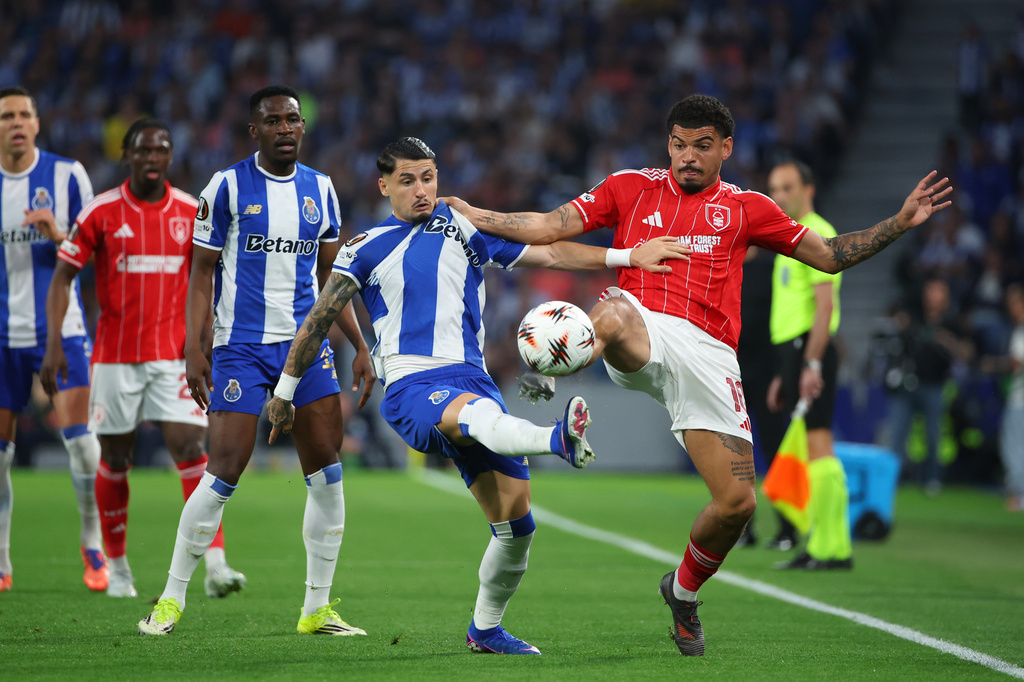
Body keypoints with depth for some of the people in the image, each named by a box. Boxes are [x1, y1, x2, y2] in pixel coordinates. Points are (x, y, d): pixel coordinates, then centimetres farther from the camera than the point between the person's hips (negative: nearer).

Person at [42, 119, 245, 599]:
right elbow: (62, 277, -3)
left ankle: (215, 565, -17)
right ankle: (117, 568, 21)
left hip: (174, 356, 1)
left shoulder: (191, 212, 3)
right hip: (114, 356, -1)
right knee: (115, 460, 6)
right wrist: (54, 343, -13)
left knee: (192, 450, -12)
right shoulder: (101, 212, -4)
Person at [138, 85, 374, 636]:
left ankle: (317, 610, 10)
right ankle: (172, 599, 5)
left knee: (327, 474, 0)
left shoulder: (320, 190, 9)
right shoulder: (228, 187, -4)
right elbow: (202, 271, -1)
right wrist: (193, 348, -10)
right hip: (242, 346, -4)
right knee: (224, 473, -9)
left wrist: (359, 345, 11)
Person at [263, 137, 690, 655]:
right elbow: (320, 320, 19)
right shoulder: (367, 248, 14)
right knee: (476, 412, -40)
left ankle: (485, 628, 15)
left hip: (471, 377, 4)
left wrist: (628, 256, 6)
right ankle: (558, 440, -72)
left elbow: (549, 253, 16)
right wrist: (284, 391, 20)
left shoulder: (465, 231, 18)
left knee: (515, 522, -4)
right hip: (411, 390, -4)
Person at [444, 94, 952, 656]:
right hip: (640, 334, 0)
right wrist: (473, 215, 6)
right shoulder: (631, 188, 18)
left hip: (707, 353, 1)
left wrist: (901, 222, 11)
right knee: (612, 313, -39)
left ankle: (684, 590, 21)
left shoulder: (746, 208, 18)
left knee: (737, 502, -5)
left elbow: (829, 256, 21)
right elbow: (549, 227, 16)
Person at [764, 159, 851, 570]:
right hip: (793, 350, 10)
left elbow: (824, 305, -17)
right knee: (805, 450, 7)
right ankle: (819, 547, 8)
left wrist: (811, 364, -23)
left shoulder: (817, 235, -8)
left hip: (810, 350, -10)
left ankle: (835, 548, -12)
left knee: (818, 445, -12)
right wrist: (783, 374, 23)